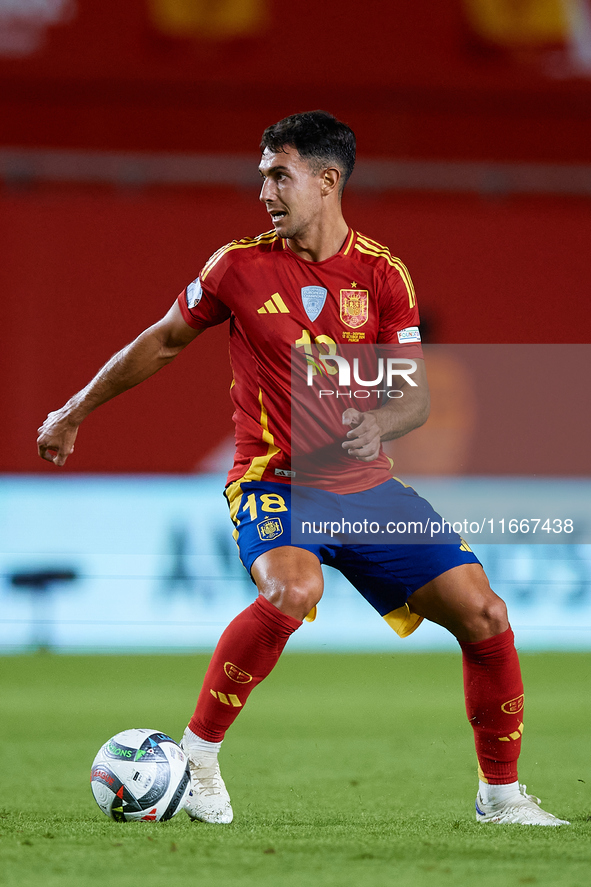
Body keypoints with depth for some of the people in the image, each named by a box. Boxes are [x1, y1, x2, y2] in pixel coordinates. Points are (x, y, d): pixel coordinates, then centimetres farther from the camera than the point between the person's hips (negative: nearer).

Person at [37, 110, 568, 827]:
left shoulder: (382, 274, 0)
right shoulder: (241, 265, -2)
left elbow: (415, 397, 2)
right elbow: (162, 342, 12)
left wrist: (379, 423, -22)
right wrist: (72, 413, 19)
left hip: (366, 484, 3)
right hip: (273, 484, -3)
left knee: (484, 614, -7)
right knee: (293, 588, -36)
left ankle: (500, 794, 11)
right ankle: (197, 755, -19)